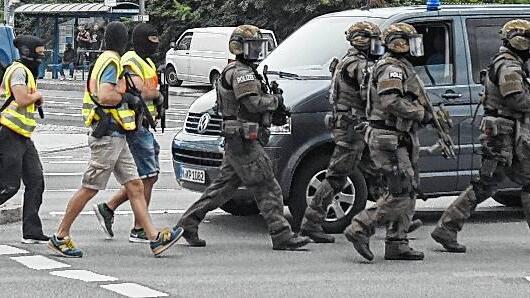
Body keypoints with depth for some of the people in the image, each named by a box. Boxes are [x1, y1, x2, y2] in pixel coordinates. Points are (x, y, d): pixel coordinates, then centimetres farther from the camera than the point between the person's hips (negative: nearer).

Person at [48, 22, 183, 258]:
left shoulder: (105, 60, 17)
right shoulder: (112, 62, -13)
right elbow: (105, 96, -26)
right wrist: (128, 98, -11)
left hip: (116, 139, 10)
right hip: (108, 137, -10)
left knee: (135, 187, 4)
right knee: (89, 189, -3)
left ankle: (155, 238, 2)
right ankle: (60, 238, 5)